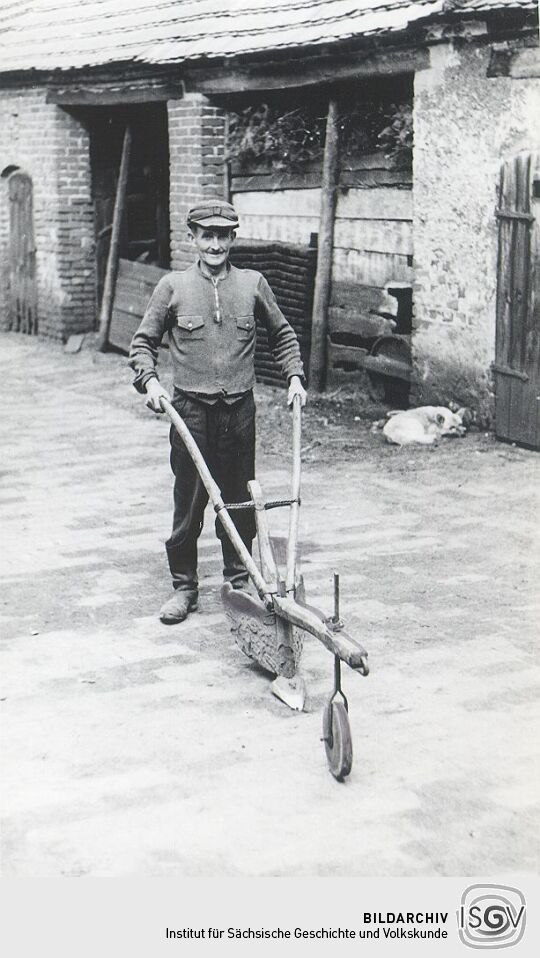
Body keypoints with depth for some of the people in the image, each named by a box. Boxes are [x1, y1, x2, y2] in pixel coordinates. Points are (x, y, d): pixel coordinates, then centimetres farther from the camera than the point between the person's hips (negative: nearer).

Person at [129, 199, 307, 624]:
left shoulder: (253, 284, 5)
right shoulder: (173, 286, 2)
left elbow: (282, 334, 18)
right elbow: (143, 342, 7)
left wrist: (295, 375, 7)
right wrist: (149, 381, -9)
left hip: (240, 409, 1)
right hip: (191, 409, -1)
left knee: (241, 500, 9)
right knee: (188, 502, 3)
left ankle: (239, 579, 25)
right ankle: (184, 586, 15)